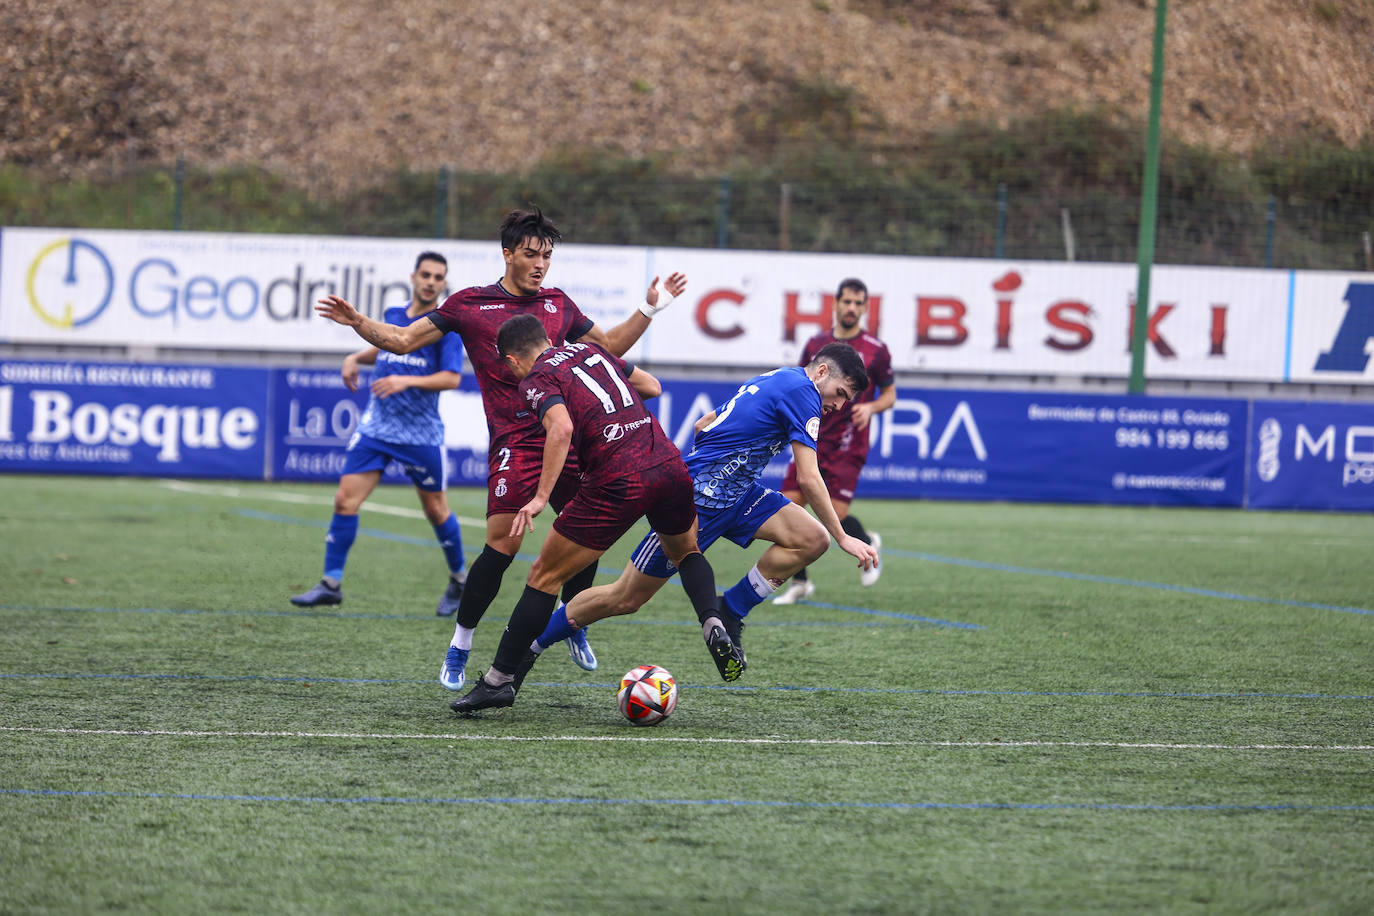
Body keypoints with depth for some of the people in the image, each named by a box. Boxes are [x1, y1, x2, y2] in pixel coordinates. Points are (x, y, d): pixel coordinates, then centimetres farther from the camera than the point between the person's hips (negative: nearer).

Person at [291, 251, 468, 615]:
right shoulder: (393, 315, 8)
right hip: (376, 427, 4)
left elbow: (452, 378, -16)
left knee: (436, 510, 7)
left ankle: (459, 580, 29)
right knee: (345, 500, -6)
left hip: (421, 433, -4)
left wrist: (406, 381, -26)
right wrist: (356, 357, 12)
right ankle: (331, 584, -1)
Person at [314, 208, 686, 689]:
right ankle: (458, 648, -1)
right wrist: (357, 322, -8)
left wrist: (651, 309, 21)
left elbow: (609, 346, 29)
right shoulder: (470, 304, 5)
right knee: (502, 544, -14)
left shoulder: (558, 304, 17)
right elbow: (403, 339, 7)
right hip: (514, 443, -5)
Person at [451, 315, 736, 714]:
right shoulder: (589, 351, 21)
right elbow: (652, 386, 28)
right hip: (669, 466, 6)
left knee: (544, 577, 7)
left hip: (617, 483, -6)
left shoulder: (536, 380, 1)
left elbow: (562, 429, -19)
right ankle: (713, 626, 6)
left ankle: (501, 678, 9)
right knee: (687, 553, 33)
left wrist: (541, 497, -19)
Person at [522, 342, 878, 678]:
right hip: (700, 498, -10)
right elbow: (808, 478, -17)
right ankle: (530, 642, 13)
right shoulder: (803, 390, -14)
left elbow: (703, 424, 22)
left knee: (812, 539, -8)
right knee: (625, 599, -2)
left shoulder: (773, 380, 14)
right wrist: (843, 537, -12)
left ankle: (730, 612, 3)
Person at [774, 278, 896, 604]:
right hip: (812, 441, 4)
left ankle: (868, 544, 25)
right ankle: (799, 582, 10)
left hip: (847, 446, -4)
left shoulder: (875, 350, -3)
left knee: (835, 515, -11)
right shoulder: (816, 344, 7)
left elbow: (890, 394, 6)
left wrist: (871, 407, -14)